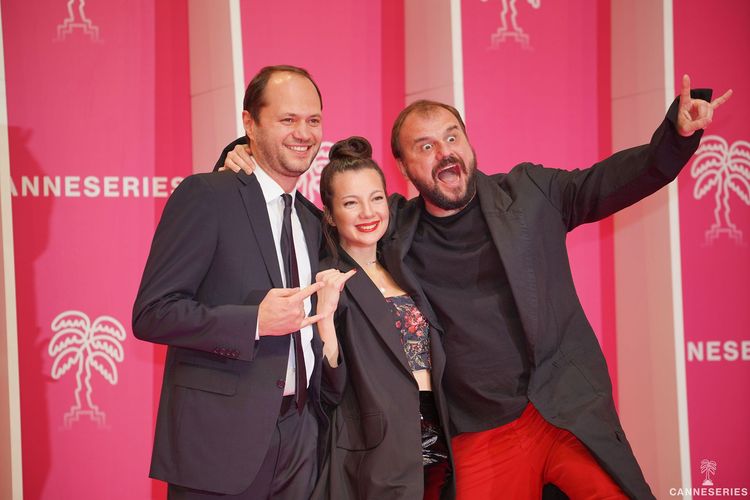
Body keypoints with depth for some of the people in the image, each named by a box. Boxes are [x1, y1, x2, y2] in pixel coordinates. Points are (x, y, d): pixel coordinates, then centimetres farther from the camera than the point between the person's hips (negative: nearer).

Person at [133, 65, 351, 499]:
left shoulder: (313, 220, 14)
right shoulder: (206, 196, -8)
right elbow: (151, 313, -14)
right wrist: (255, 321, -23)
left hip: (300, 435, 6)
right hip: (220, 436, -6)